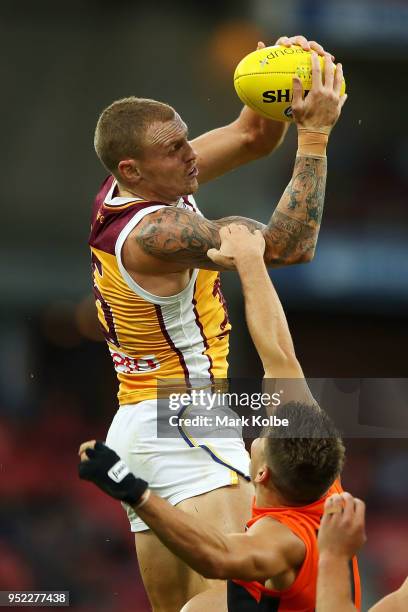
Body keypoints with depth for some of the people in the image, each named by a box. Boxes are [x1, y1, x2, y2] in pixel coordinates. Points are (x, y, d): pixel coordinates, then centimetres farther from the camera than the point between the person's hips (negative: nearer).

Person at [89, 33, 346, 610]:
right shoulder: (154, 232, -21)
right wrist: (314, 135, -22)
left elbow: (250, 136, 14)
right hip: (182, 427, -10)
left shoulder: (129, 188, 7)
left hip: (138, 425, 10)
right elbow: (288, 244, -25)